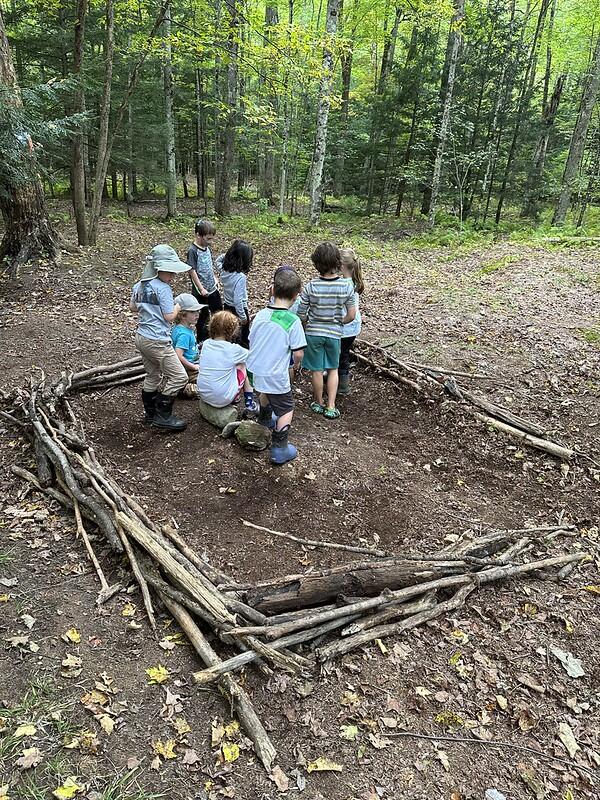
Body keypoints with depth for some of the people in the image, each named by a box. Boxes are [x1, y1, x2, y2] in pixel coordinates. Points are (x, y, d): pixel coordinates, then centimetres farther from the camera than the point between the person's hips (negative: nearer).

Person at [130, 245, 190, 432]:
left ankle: (150, 413, 30)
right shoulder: (163, 288, -17)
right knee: (179, 376, -1)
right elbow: (169, 316, -16)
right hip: (157, 341, -9)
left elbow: (132, 306, 22)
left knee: (153, 376, 22)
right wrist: (177, 307, 2)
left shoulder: (139, 285, 9)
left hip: (141, 337, 10)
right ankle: (163, 416, 1)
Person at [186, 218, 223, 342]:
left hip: (213, 288, 8)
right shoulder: (192, 251, -17)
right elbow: (192, 271, -19)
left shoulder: (207, 248, 6)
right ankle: (201, 340, 21)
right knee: (203, 316, 5)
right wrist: (201, 289, -19)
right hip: (201, 292, -8)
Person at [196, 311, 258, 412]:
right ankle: (249, 403, 19)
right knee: (242, 366, 16)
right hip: (222, 400, -5)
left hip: (204, 395, 5)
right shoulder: (233, 349, -15)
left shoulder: (206, 344, -1)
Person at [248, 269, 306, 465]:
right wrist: (297, 364, 8)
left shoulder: (261, 315, -3)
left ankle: (265, 420, 61)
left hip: (255, 370, 7)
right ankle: (279, 449, 9)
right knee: (286, 410, 10)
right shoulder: (293, 321, -19)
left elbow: (252, 342, 8)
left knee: (266, 392, 35)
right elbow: (298, 353, -15)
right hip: (276, 375, -7)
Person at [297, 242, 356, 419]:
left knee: (317, 370, 14)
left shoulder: (311, 286, -18)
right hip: (335, 333, 1)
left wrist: (305, 328, 9)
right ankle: (331, 407, 15)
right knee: (333, 369, 18)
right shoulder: (347, 286, -13)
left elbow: (301, 315, -11)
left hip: (313, 333, -1)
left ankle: (318, 403, 31)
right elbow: (351, 316, -7)